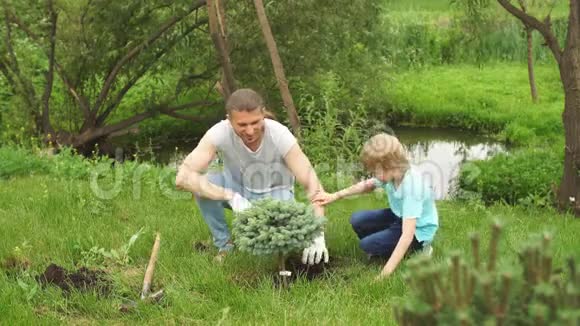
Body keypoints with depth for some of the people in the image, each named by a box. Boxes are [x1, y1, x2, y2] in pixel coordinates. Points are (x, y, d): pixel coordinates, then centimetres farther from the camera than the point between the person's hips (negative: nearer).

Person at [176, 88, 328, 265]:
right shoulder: (219, 133, -29)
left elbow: (312, 185, -29)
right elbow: (183, 177, -35)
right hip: (238, 189, 1)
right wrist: (231, 196, -43)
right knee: (202, 183, -29)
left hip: (274, 194, -1)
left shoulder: (280, 136, -30)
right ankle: (224, 244, -7)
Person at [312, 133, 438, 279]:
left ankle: (418, 248, 0)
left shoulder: (411, 187, -38)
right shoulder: (393, 173, -16)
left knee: (368, 245, -16)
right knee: (357, 220, -2)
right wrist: (334, 196, 2)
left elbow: (407, 235, -41)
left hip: (418, 230, -7)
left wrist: (386, 272, -43)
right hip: (400, 216, 8)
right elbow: (367, 185, 8)